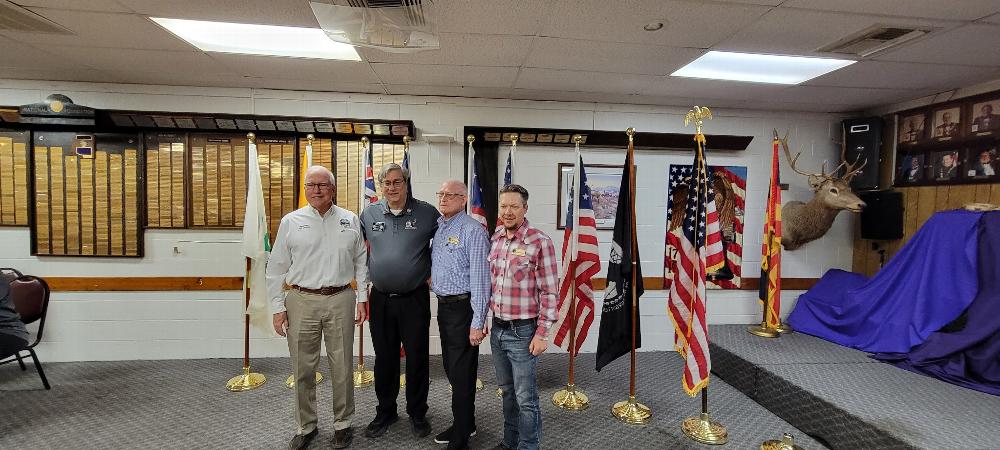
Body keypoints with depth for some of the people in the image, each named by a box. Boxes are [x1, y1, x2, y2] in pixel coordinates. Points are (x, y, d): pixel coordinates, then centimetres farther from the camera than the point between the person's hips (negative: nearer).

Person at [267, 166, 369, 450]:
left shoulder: (350, 221, 5)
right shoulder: (291, 222, 4)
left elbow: (360, 262, 8)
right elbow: (277, 268, 6)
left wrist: (362, 299, 4)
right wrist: (278, 308, 2)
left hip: (340, 301, 0)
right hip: (301, 301, 0)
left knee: (342, 367, 8)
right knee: (303, 369, 10)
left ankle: (343, 425, 27)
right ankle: (306, 426, 30)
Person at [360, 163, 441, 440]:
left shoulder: (427, 213, -5)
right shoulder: (369, 214, 5)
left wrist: (433, 273, 3)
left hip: (415, 299, -3)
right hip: (380, 299, 3)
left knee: (417, 358, 7)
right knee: (384, 358, 14)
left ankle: (417, 414, 26)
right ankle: (385, 412, 33)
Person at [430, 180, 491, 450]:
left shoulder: (473, 230, -15)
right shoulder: (438, 228, 10)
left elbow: (480, 278, -19)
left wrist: (477, 322, -20)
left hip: (462, 307, -8)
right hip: (443, 305, 8)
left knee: (462, 374, 2)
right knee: (450, 368, 19)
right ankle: (464, 424, 38)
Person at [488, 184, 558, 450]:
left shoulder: (539, 242, -13)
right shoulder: (494, 239, 5)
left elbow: (549, 292, -12)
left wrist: (542, 333, -13)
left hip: (523, 332, -6)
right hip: (497, 329, 6)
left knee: (525, 398, 5)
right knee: (507, 391, 21)